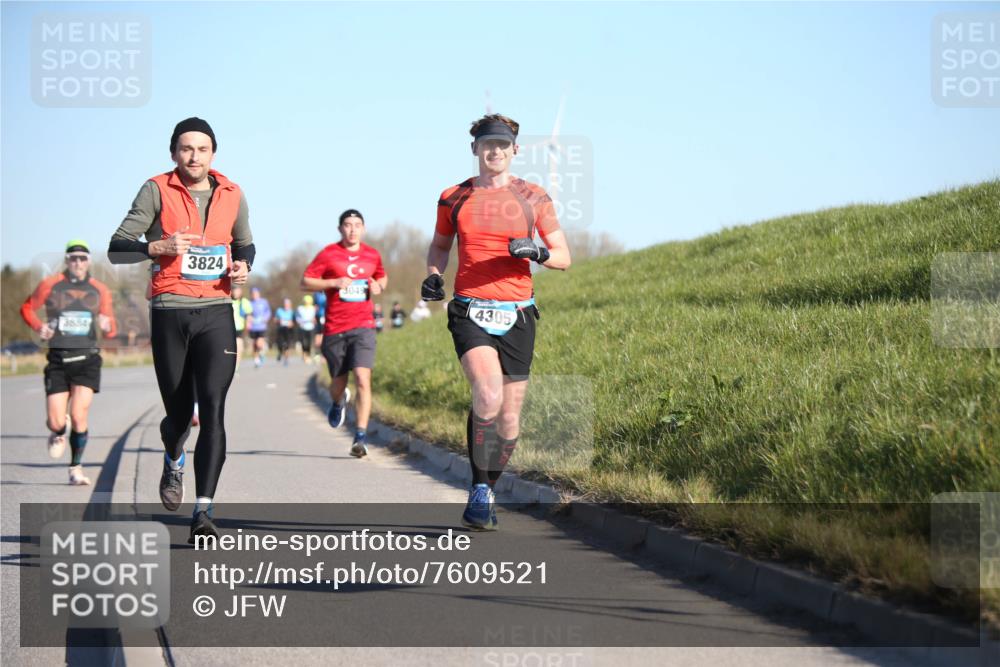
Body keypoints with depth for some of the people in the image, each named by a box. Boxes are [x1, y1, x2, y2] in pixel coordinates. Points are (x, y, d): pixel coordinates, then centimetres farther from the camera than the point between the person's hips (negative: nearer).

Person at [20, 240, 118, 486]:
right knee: (55, 422, -5)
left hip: (87, 360, 0)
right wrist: (38, 327, -4)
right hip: (58, 359, 0)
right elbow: (27, 308, 15)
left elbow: (111, 331, 13)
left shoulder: (100, 290, 8)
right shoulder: (50, 285, 3)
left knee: (79, 416, -13)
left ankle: (76, 468, 5)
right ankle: (58, 435, 34)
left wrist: (107, 326, -12)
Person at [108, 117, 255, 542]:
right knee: (178, 413, 7)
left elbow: (245, 244, 25)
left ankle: (203, 511, -17)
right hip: (170, 313, -1)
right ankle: (173, 463, 44)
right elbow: (117, 249, -3)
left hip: (216, 312, 1)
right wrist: (160, 246, -20)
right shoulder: (157, 191, -1)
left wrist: (243, 267, 2)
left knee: (213, 407, -15)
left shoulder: (232, 195, 9)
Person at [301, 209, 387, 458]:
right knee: (338, 382, 10)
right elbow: (305, 282, 0)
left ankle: (360, 437, -16)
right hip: (334, 328, 0)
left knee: (363, 379, -17)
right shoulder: (328, 254, 0)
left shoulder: (372, 255, 10)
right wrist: (334, 283, -14)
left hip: (363, 327, 0)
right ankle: (339, 402, 50)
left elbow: (382, 277, 29)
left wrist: (379, 286, 5)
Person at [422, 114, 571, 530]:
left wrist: (537, 251, -16)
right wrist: (433, 276, 4)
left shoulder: (533, 198, 5)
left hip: (516, 315, 1)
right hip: (470, 312, -1)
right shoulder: (453, 198, 7)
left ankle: (487, 492, 25)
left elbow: (564, 257, 5)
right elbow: (439, 245, 24)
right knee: (488, 394, -24)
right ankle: (479, 494, -16)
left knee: (509, 417, 4)